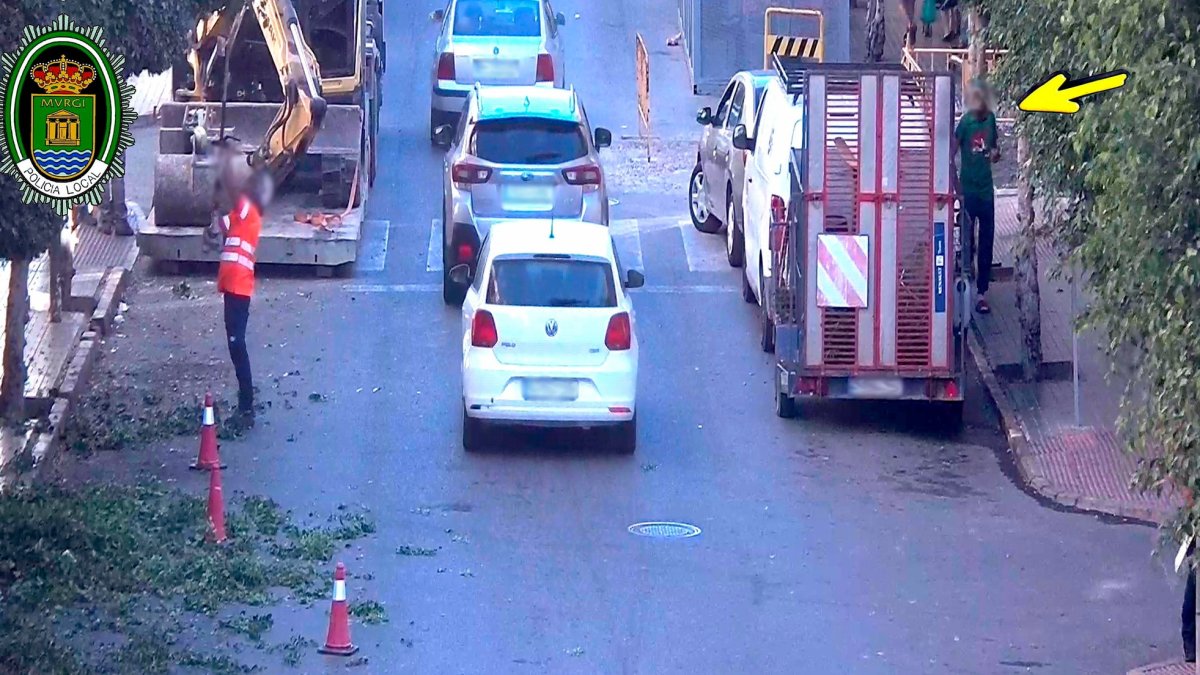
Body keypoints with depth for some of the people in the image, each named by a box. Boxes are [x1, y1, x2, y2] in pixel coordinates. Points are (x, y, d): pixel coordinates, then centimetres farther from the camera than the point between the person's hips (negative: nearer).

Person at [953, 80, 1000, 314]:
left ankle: (982, 293, 15)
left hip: (986, 190, 5)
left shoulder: (990, 118, 1)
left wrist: (996, 152, -5)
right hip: (969, 190, -5)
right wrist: (958, 189, -18)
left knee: (986, 243, 8)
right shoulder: (965, 122, -14)